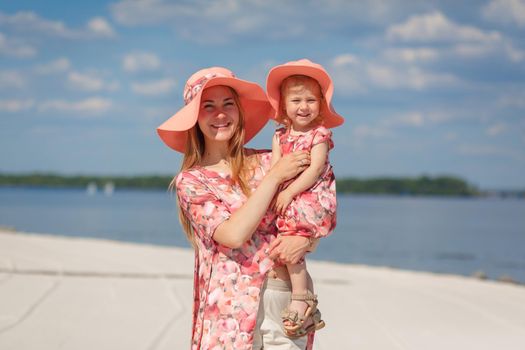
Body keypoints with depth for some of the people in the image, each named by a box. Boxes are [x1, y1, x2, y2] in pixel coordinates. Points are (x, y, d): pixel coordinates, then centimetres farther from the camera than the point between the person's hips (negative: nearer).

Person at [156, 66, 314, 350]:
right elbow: (234, 234, -16)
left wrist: (304, 240, -15)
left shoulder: (266, 162, 5)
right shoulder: (190, 181, -1)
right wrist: (274, 177, -13)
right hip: (231, 310, -2)